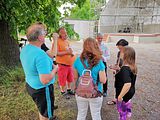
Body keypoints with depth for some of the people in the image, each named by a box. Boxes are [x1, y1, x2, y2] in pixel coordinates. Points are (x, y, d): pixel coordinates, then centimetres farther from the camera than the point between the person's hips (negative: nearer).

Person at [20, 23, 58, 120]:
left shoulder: (24, 49, -2)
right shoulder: (40, 54, -31)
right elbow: (45, 80, -33)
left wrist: (50, 65, 9)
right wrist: (55, 69, -16)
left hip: (30, 85, 9)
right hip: (42, 89, -9)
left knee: (42, 109, 31)